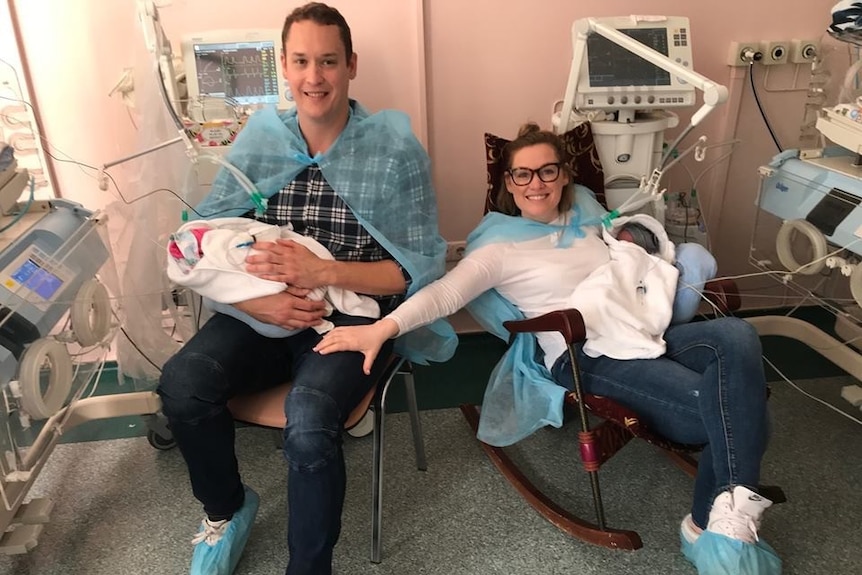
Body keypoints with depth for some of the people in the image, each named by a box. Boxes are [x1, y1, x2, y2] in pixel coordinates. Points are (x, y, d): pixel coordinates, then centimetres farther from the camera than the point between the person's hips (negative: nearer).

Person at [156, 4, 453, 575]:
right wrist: (259, 301, -18)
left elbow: (423, 266, -8)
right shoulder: (257, 140, 3)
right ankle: (228, 509, 10)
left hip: (352, 317, -3)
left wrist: (323, 272, -21)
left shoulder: (396, 149, -6)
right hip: (262, 313, 4)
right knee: (182, 383, -22)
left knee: (308, 424, -30)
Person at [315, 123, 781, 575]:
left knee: (735, 336, -25)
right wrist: (381, 328, -28)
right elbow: (445, 292, -13)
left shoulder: (587, 219, 21)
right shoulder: (501, 246, 2)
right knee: (720, 410, -26)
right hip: (589, 358, -6)